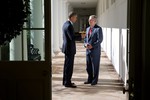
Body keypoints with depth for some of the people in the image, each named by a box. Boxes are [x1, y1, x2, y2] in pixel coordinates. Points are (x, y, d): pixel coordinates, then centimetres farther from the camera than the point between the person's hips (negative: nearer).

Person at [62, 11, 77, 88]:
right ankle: (67, 83, 3)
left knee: (67, 65, 15)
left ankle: (65, 81, 22)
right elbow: (72, 38, -27)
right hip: (69, 48, -10)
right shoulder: (69, 26, -21)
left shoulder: (65, 24, 11)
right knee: (69, 66, -3)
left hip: (66, 47, 10)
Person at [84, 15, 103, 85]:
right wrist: (85, 44, -3)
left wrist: (92, 46, -19)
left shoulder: (98, 29, -8)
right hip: (88, 50, 7)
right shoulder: (87, 29, 15)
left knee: (95, 66, 2)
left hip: (95, 51, -7)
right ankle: (90, 79, 22)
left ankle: (95, 80, 13)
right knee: (88, 66, 10)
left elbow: (100, 40, -14)